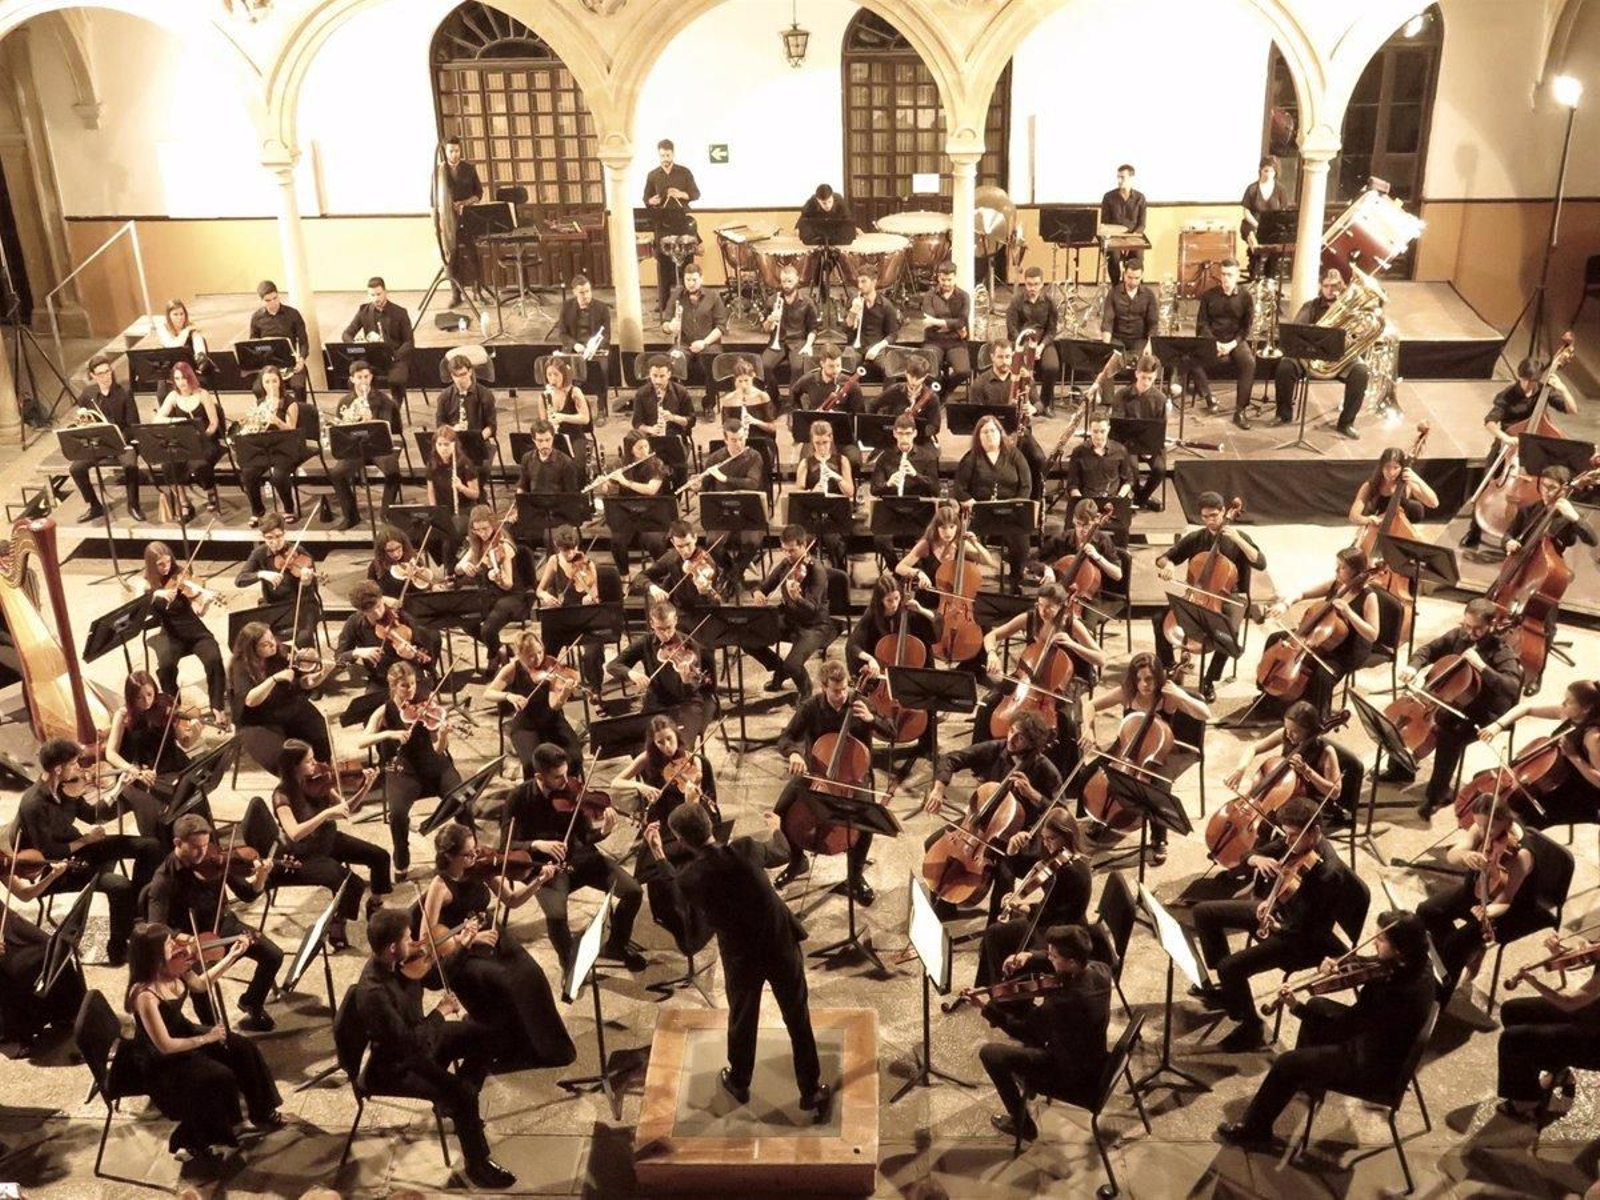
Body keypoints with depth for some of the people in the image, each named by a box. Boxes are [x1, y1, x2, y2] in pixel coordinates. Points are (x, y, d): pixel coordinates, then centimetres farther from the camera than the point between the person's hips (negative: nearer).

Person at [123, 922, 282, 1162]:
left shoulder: (173, 971, -12)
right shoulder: (145, 995, -35)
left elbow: (200, 984, 11)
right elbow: (166, 1046, -31)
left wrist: (232, 956, 4)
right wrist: (207, 1038, -22)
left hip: (182, 1033, 8)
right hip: (160, 1061, -8)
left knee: (243, 1048, 2)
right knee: (221, 1077, -21)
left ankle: (262, 1113, 21)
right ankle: (192, 1139, 3)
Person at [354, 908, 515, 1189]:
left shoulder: (398, 962, -10)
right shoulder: (373, 992, -36)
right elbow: (408, 1044, -34)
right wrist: (441, 1012, -21)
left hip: (417, 1037, 9)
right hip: (397, 1066, -9)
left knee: (485, 1033, 11)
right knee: (463, 1091, -23)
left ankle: (454, 1104, 27)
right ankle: (477, 1163, -2)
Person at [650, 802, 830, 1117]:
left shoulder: (688, 877, -23)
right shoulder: (744, 849, -22)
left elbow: (687, 906, 4)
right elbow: (781, 853, 2)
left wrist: (661, 858, 8)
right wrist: (776, 828, 25)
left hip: (740, 956, 0)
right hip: (780, 944, 0)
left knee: (742, 1019, 25)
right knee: (798, 1019, 16)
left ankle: (739, 1082, 46)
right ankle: (812, 1090, 29)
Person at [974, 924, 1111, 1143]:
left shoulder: (1064, 1002, -37)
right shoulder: (1101, 970, -16)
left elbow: (1025, 1032, -20)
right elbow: (1055, 963, 5)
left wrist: (986, 1007, -12)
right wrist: (1030, 959, -12)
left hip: (1074, 1078, -8)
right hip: (1093, 1061, 8)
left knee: (989, 1052, -3)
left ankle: (1022, 1123, 14)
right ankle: (1027, 1082, 41)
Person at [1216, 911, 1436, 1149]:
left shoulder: (1401, 992, -37)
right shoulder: (1410, 965, -12)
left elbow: (1346, 1024, -31)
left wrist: (1297, 1007, -29)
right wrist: (1335, 965, -15)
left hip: (1376, 1068, -9)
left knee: (1286, 1064, -2)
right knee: (1316, 1006, 23)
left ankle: (1253, 1128, 20)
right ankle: (1306, 1078, 42)